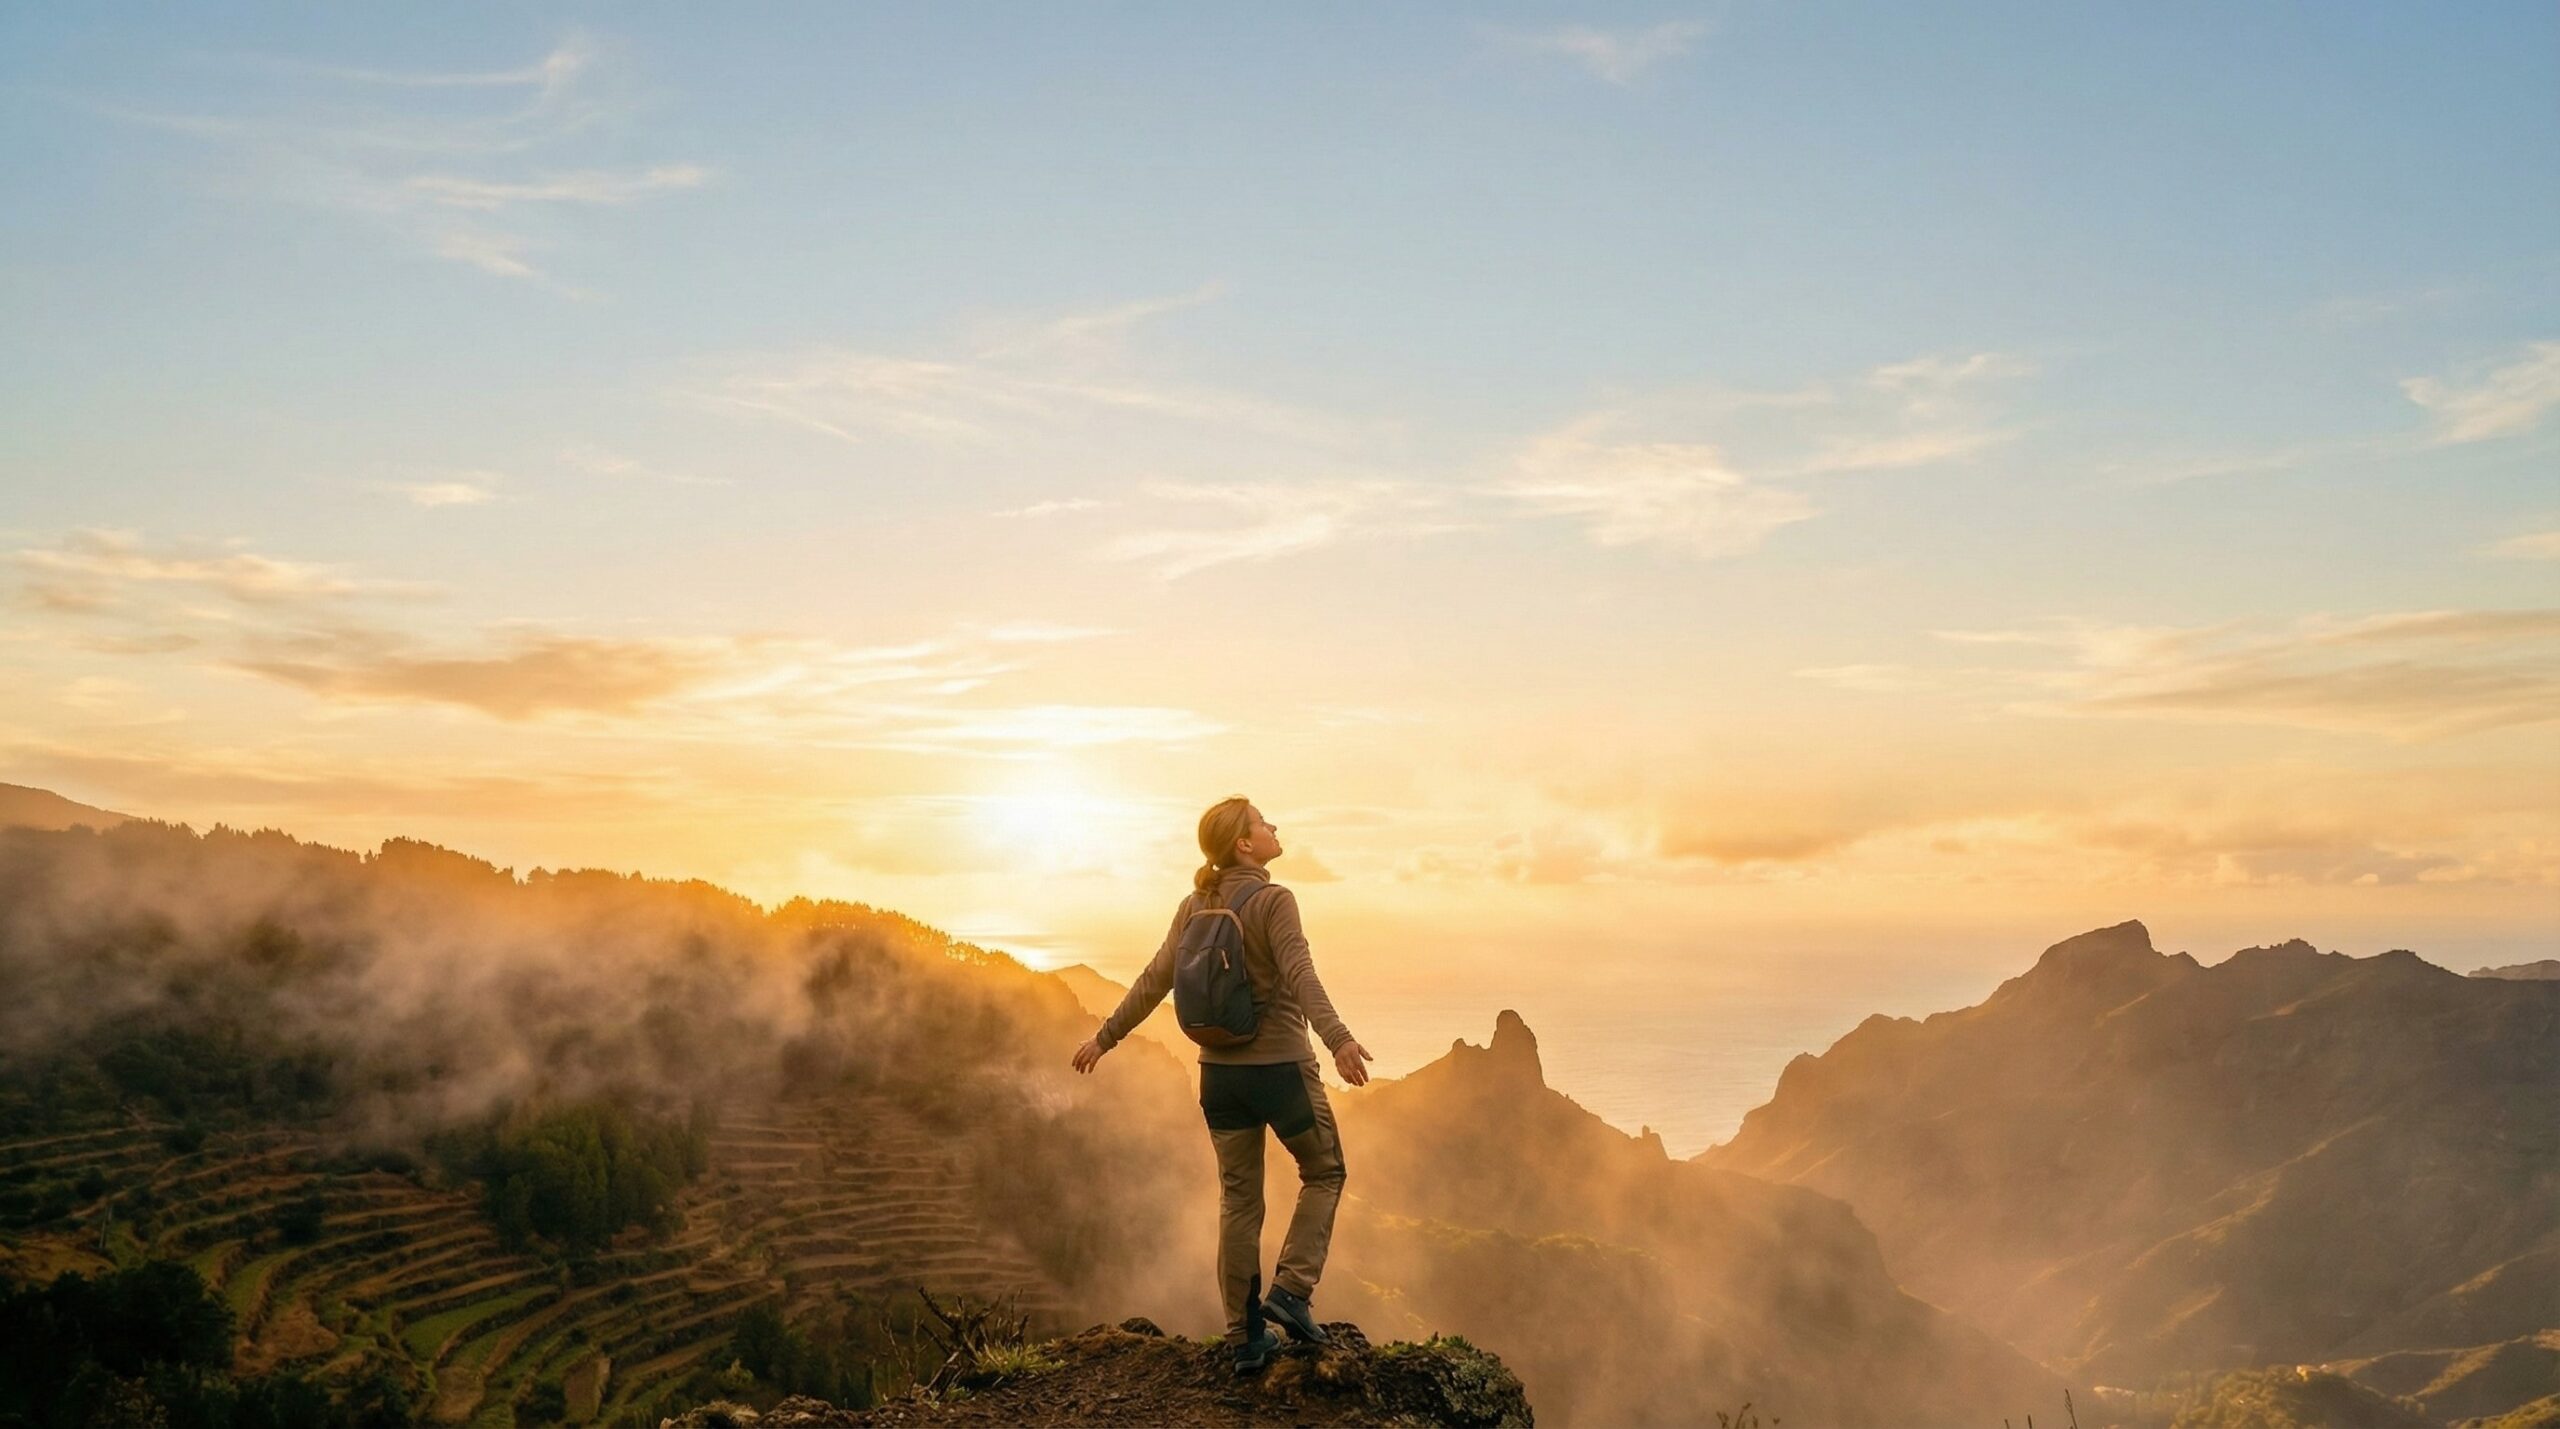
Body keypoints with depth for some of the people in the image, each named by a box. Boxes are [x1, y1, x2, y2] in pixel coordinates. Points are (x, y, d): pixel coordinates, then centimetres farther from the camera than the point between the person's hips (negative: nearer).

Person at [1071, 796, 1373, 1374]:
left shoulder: (1194, 906, 5)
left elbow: (1154, 981, 7)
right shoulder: (1273, 901, -13)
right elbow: (1300, 976, -27)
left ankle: (1245, 1338, 16)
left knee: (1239, 1201, 13)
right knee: (1324, 1174, 17)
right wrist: (1338, 1039, -38)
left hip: (1219, 1071, 5)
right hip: (1281, 1067, -5)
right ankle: (1291, 1289, 3)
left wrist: (1106, 1037, 17)